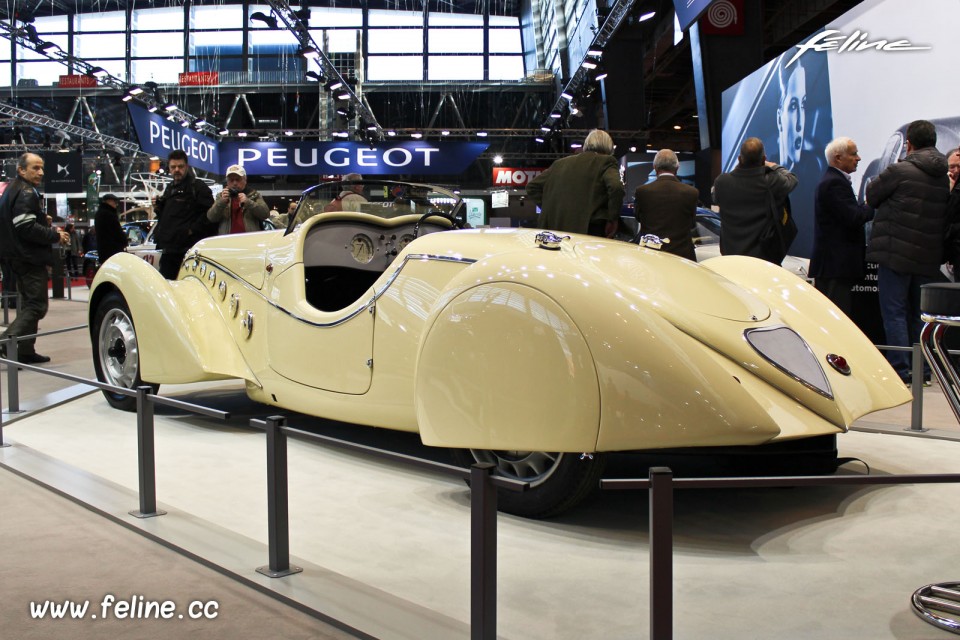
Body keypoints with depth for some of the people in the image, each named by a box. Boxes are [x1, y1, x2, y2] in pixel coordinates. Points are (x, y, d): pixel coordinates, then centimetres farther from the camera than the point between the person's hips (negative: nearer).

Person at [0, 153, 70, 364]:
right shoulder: (26, 193, -15)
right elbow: (27, 228, -23)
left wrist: (43, 220, 10)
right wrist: (56, 235, -14)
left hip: (19, 257, 11)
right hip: (30, 258, -11)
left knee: (30, 303, 15)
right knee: (37, 305, -9)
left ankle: (25, 351, 18)